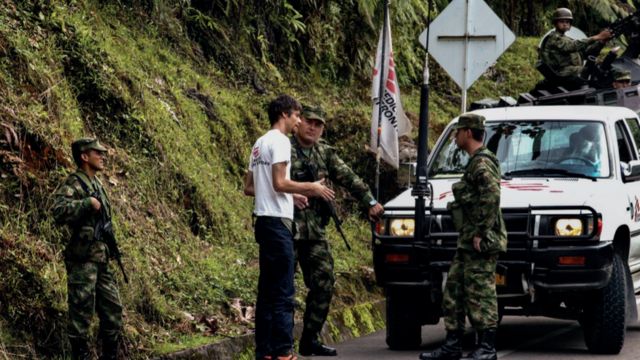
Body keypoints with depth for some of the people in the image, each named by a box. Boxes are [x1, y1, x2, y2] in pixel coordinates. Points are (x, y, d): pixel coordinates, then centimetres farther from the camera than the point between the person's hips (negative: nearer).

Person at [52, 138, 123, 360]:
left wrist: (111, 247, 21)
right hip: (82, 259, -9)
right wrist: (88, 203, -23)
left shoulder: (97, 185, 17)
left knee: (113, 310, 10)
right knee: (81, 313, -5)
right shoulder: (73, 185, -11)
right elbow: (59, 212, -28)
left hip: (101, 258, 9)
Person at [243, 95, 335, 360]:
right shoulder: (279, 142, -11)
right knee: (283, 292, -8)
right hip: (277, 221, -10)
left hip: (264, 220, 10)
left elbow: (249, 187, 20)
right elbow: (279, 183, -20)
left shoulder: (259, 144, 18)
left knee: (267, 290, 11)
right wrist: (311, 188, -7)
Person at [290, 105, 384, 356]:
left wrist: (369, 201, 9)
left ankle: (310, 340, 16)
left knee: (324, 284, 6)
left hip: (315, 232, 7)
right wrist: (291, 194, -29)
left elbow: (348, 178, 14)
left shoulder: (325, 153, 14)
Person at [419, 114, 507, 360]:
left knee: (480, 293, -9)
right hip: (467, 243, 11)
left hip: (480, 243, -11)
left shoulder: (482, 162, -12)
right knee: (453, 292, 11)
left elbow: (491, 196, -24)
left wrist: (481, 233, -24)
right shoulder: (474, 162, 21)